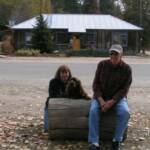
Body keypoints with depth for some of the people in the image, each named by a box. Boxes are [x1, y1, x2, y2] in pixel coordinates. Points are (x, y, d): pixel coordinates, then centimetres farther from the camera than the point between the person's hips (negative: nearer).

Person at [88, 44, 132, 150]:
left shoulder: (126, 69, -8)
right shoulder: (102, 64, -5)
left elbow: (124, 89, -10)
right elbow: (96, 84, -5)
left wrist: (111, 102, -23)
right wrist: (101, 101, -19)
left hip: (117, 97, 0)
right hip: (100, 96, 1)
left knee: (125, 112, -30)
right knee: (93, 110, -30)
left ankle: (117, 140, -12)